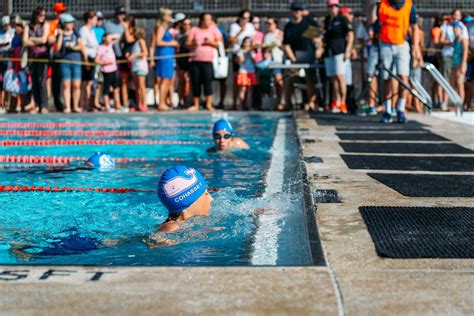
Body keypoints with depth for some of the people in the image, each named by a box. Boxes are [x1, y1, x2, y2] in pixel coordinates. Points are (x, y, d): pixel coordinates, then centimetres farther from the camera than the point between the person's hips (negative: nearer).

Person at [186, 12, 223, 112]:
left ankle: (208, 104, -4)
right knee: (195, 83, 1)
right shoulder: (194, 30, 10)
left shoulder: (214, 30, 9)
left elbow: (220, 43, 3)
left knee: (208, 82, -10)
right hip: (195, 60, 1)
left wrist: (210, 42, -13)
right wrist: (193, 43, -15)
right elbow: (187, 43, 6)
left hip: (208, 61, -1)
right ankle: (196, 104, 10)